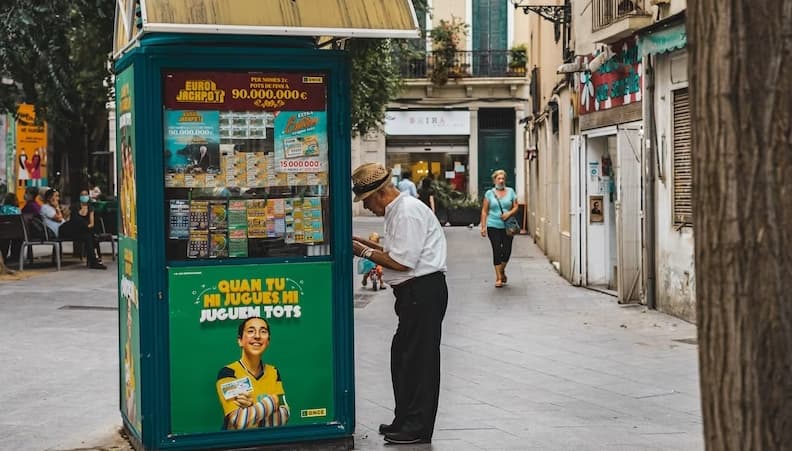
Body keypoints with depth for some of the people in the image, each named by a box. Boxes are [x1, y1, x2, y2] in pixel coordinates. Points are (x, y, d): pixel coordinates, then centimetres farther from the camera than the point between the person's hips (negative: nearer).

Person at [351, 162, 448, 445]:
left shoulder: (407, 212, -17)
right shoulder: (398, 210, 15)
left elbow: (403, 262, -20)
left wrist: (366, 252, -11)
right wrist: (368, 244, 11)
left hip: (423, 291, -11)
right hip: (414, 293, 11)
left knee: (418, 359, -3)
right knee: (402, 356, 15)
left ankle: (418, 428, 4)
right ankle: (405, 421, 25)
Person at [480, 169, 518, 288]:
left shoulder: (510, 192, 8)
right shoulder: (489, 193, 4)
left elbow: (516, 207, 9)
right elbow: (484, 211, 4)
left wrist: (509, 213, -12)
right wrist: (483, 226, -3)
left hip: (507, 226, 2)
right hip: (493, 226, -1)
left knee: (507, 251, 1)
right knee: (497, 251, -4)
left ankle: (502, 270, 29)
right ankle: (499, 278, 2)